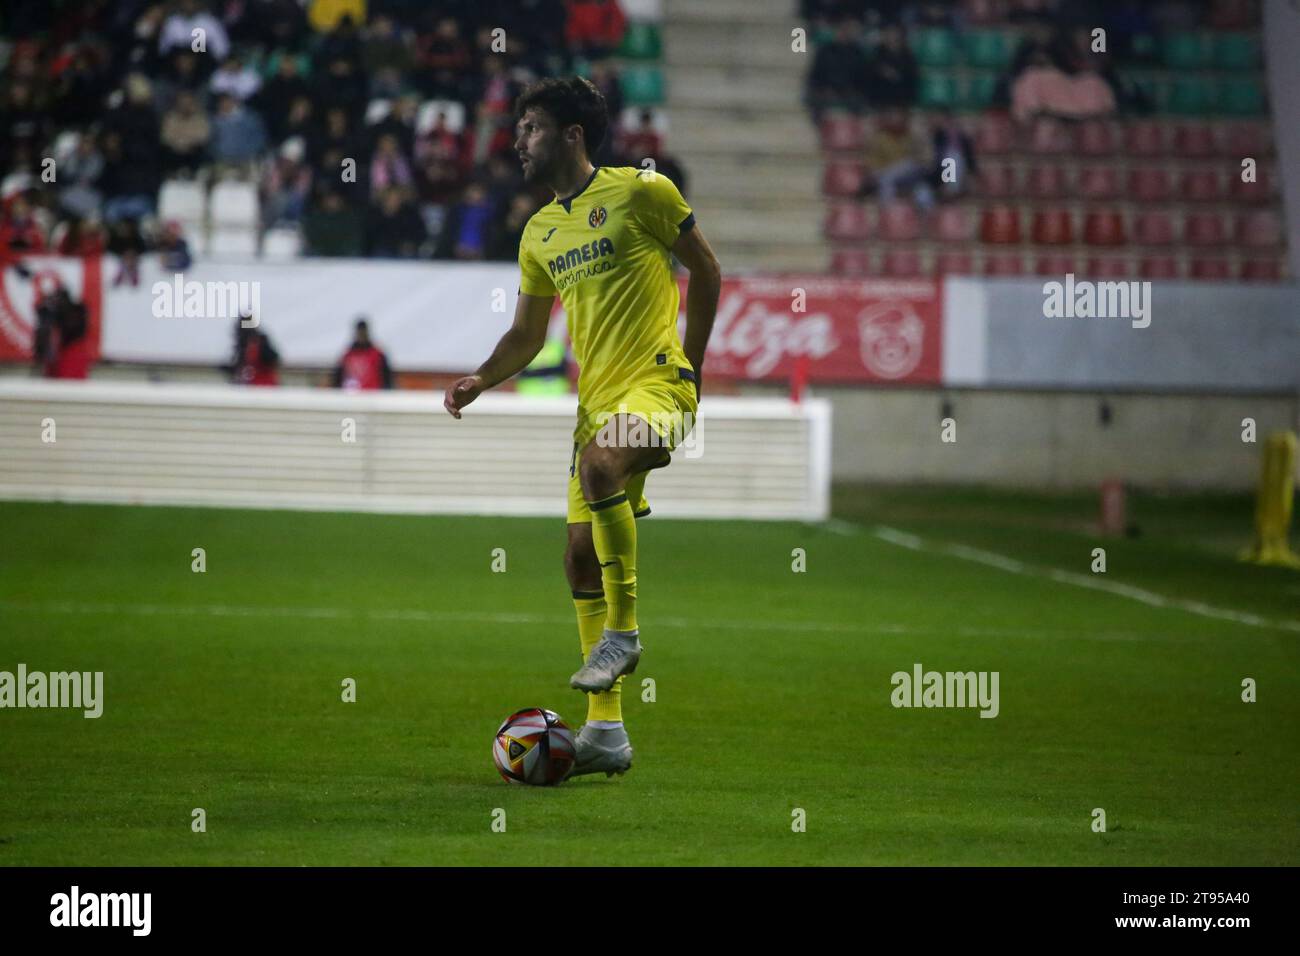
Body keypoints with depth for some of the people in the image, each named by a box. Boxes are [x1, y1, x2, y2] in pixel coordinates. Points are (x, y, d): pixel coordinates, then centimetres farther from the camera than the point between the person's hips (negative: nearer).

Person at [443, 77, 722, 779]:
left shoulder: (641, 191, -3)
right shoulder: (540, 233, 15)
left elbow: (705, 269, 5)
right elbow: (527, 334, 22)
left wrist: (688, 365, 3)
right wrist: (481, 379, 4)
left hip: (657, 382, -7)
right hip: (595, 397, 7)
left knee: (597, 463, -36)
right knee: (582, 551, 1)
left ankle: (622, 631, -20)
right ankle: (605, 729, 6)